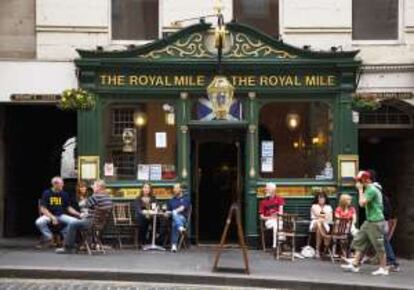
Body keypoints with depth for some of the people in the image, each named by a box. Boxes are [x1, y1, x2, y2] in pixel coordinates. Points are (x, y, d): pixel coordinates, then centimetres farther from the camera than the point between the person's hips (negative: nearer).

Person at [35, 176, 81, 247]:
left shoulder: (64, 194, 3)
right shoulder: (46, 193, -6)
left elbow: (68, 207, 9)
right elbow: (43, 209, -9)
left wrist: (78, 214, -6)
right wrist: (52, 217, -22)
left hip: (61, 215, 2)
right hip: (48, 215, -2)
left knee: (74, 221, -23)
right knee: (39, 222, -34)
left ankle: (64, 235, 0)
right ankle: (48, 237, -10)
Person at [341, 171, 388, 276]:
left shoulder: (371, 190, -17)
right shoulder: (370, 189, 15)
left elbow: (362, 203, -21)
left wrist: (360, 190, -14)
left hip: (376, 222, -11)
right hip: (369, 221, 11)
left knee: (379, 246, -3)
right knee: (359, 241, 9)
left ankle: (383, 269, 5)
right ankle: (354, 265, 12)